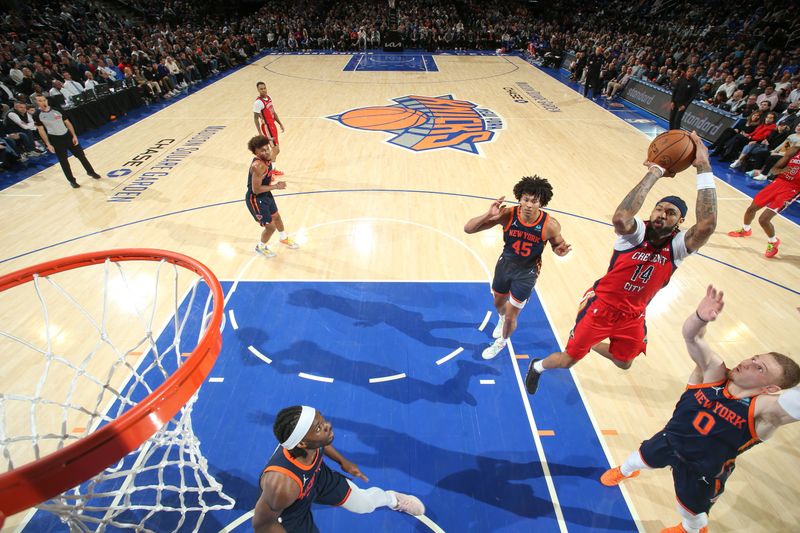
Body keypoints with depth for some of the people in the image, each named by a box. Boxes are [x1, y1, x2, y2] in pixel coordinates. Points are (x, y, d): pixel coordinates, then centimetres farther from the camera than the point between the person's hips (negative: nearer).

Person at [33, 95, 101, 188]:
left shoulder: (56, 109, -1)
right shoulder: (37, 115, -5)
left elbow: (67, 122, 6)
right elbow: (41, 130, -2)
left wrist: (74, 136, -2)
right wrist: (48, 144, -6)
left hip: (67, 136, 2)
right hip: (56, 140, -2)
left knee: (81, 155, 8)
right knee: (63, 161, 5)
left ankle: (90, 172, 29)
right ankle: (72, 180, 15)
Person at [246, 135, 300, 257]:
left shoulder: (267, 158, -5)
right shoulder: (258, 166, -33)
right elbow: (256, 189, -30)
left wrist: (275, 183, 0)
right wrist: (276, 186, -24)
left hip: (266, 195, 9)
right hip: (255, 199, -9)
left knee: (276, 217, 27)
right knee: (270, 226, 2)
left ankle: (284, 238, 54)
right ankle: (260, 247, 30)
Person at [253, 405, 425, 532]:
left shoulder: (310, 441, -33)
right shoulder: (282, 485, -47)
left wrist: (343, 462, 6)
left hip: (317, 476, 4)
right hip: (291, 515, -4)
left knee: (364, 502, 19)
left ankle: (393, 499, 53)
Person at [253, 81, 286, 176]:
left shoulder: (269, 97, 7)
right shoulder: (258, 102, -19)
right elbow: (255, 118, -18)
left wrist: (280, 124, 16)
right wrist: (260, 133, -23)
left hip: (272, 125, 9)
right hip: (267, 127, -9)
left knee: (275, 149, 15)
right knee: (276, 149, -7)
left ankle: (272, 169, 29)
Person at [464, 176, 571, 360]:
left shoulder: (550, 225, -26)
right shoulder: (508, 215, -24)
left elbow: (556, 244, -3)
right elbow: (468, 229, -25)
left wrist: (560, 251, -27)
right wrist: (488, 216, -42)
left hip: (527, 273, -2)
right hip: (505, 264, 2)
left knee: (511, 316, 5)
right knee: (499, 303, 25)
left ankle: (502, 341, 40)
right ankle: (502, 319, 64)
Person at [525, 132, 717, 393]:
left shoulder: (678, 245, -13)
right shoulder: (637, 232, -21)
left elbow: (707, 225, -36)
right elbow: (620, 217, -47)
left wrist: (704, 167, -36)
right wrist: (655, 173, -40)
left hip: (634, 315, 5)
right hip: (602, 305, -4)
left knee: (624, 363, 27)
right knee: (569, 359, 5)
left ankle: (591, 343, 58)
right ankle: (537, 366, 36)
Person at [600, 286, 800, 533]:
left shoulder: (764, 409, -30)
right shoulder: (714, 371, -22)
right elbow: (691, 336, -33)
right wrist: (701, 316, -54)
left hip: (701, 472, -2)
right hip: (670, 440, 3)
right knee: (642, 457, 32)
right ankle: (624, 471, 66)